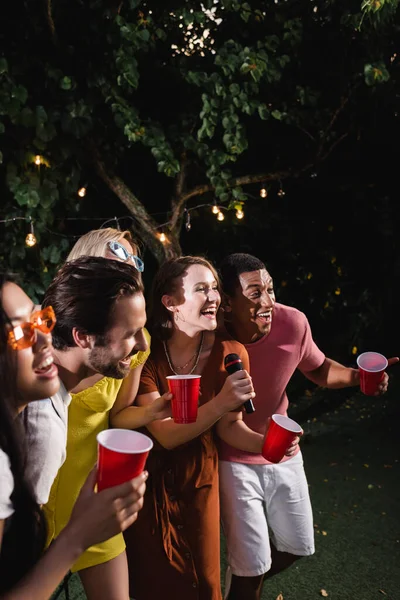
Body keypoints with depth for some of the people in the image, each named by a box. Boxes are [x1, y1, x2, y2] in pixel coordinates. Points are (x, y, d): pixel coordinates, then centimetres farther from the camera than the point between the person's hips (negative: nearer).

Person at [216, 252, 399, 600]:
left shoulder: (293, 323, -19)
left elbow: (318, 368, 3)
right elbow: (225, 425, -24)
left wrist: (358, 375, -17)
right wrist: (261, 443, -45)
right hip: (237, 460, -5)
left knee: (297, 546, 21)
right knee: (253, 565, 3)